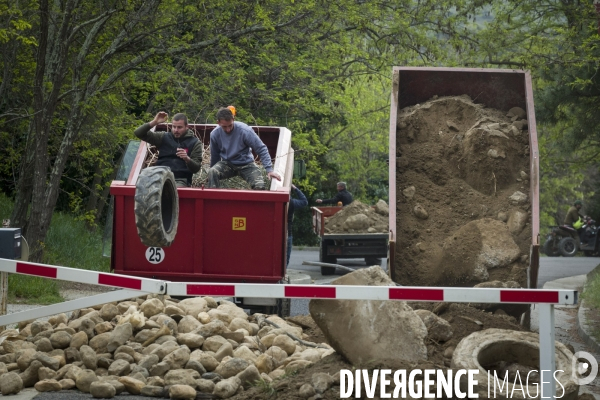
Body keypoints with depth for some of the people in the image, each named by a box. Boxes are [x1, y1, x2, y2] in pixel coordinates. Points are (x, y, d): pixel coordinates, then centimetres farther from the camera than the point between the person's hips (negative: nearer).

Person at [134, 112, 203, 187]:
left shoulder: (195, 143, 9)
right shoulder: (164, 137, 15)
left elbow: (196, 168, 1)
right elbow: (139, 133, 11)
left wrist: (187, 159, -22)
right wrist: (154, 122, -4)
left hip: (180, 181, -2)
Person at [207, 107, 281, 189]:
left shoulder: (244, 130, -23)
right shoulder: (214, 134, -11)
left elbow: (261, 149, -16)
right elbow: (215, 156, 5)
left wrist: (269, 170, -24)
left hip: (246, 164, -2)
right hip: (227, 164, 2)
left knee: (259, 186, -23)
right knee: (212, 172, -30)